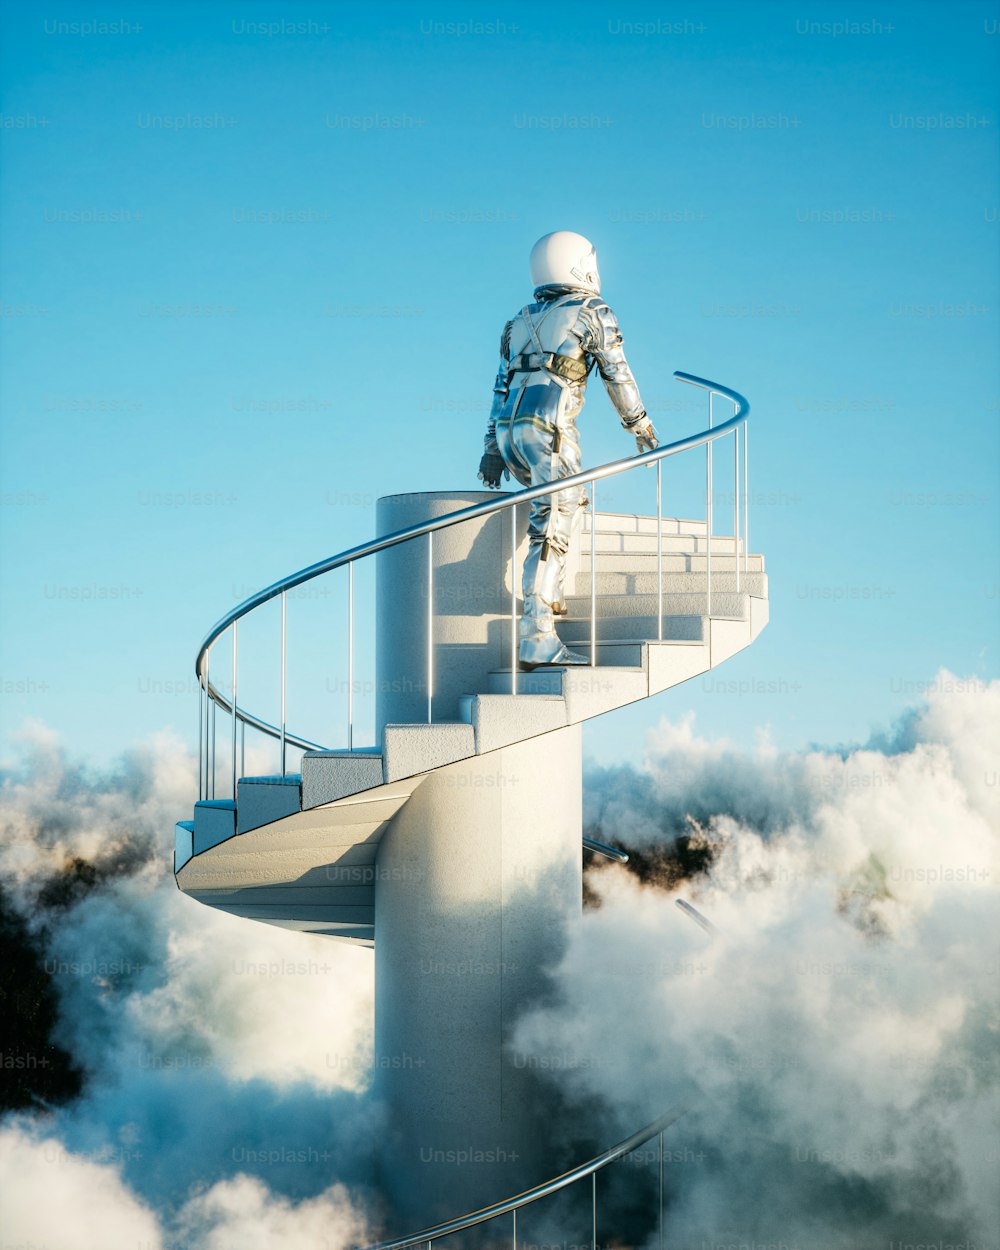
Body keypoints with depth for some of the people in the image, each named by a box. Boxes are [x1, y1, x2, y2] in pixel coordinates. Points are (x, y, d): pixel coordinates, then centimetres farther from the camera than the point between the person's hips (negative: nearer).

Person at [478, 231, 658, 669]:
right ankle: (537, 640, -24)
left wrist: (493, 450, 22)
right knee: (553, 528, -12)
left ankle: (547, 595, 23)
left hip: (508, 432, 7)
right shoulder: (592, 312, 7)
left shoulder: (521, 321, 25)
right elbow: (618, 375, 7)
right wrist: (641, 427, 19)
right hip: (549, 428, -7)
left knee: (567, 501, 30)